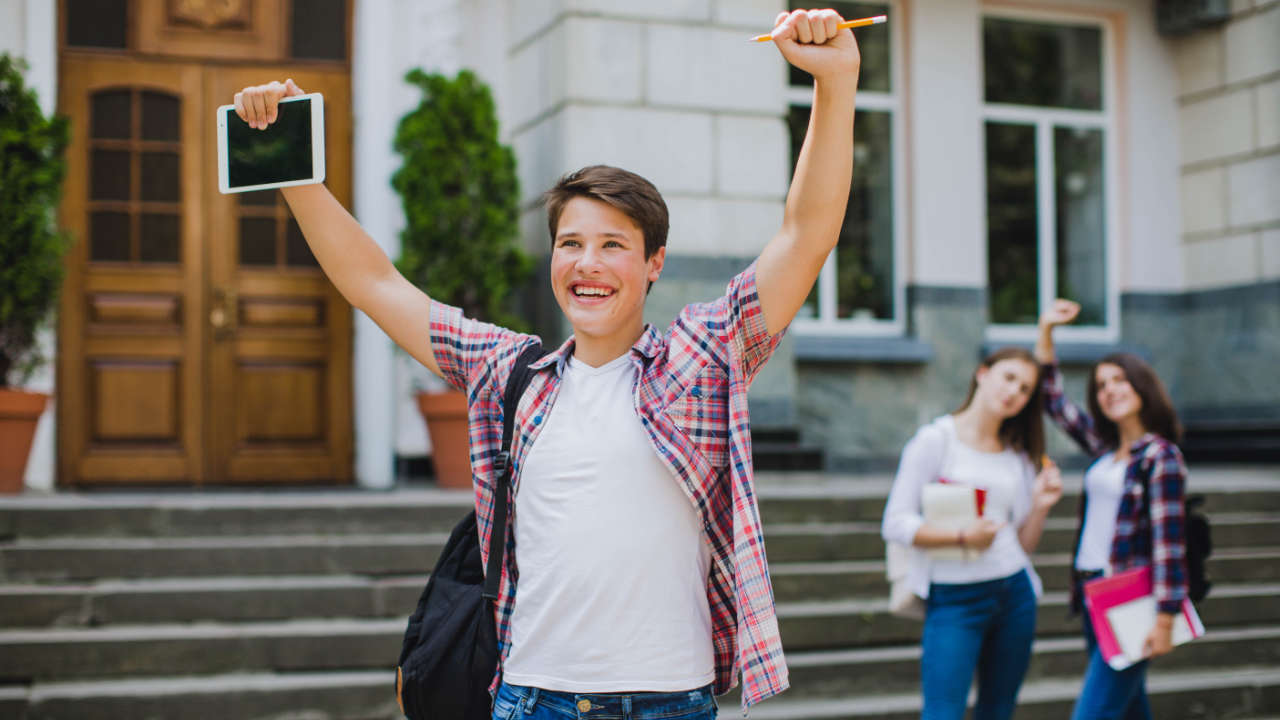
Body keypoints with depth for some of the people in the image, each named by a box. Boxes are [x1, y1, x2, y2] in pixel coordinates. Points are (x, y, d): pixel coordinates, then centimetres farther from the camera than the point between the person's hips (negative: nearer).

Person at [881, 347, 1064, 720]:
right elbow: (895, 524, -9)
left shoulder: (1018, 455, 14)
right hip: (955, 597, -6)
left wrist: (1040, 506, -3)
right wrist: (962, 537, -18)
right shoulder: (936, 439, -3)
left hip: (1014, 592, 6)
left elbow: (1023, 543, 14)